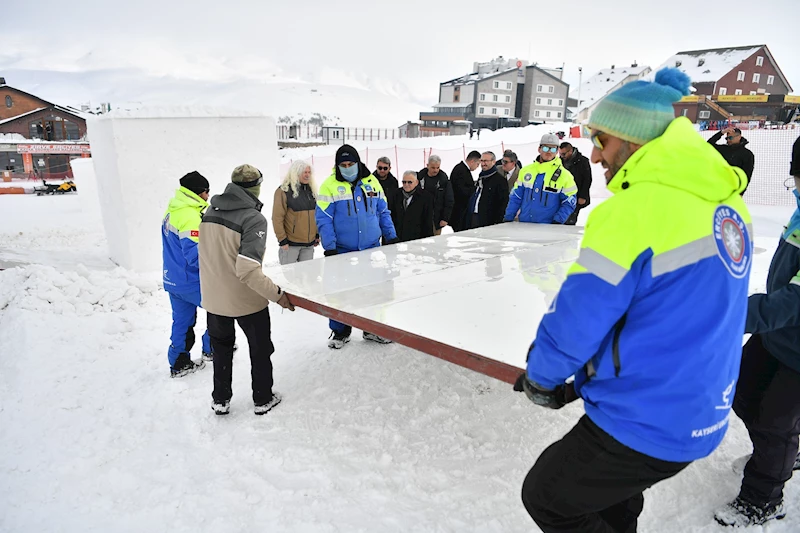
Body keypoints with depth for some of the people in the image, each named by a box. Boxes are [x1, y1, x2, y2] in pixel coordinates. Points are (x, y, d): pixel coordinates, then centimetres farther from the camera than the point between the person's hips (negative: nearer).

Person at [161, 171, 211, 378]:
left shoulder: (171, 211, 8)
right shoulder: (190, 216, -22)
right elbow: (194, 254, -26)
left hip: (172, 280, 9)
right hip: (191, 282, -9)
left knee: (182, 321, 16)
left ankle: (178, 364, 23)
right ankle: (211, 349, 22)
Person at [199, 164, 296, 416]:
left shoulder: (209, 213, -2)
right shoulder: (254, 219, -22)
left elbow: (208, 255, 10)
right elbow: (247, 270, -29)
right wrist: (277, 294, -21)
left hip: (214, 298, 6)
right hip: (246, 300, -5)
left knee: (221, 348, 24)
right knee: (260, 349, 17)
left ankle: (220, 400, 37)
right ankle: (263, 399, 31)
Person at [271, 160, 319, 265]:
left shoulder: (310, 190, 12)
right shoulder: (283, 191, -9)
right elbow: (277, 218, -12)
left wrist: (317, 234, 15)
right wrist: (282, 240, -13)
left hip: (309, 243, 6)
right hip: (290, 244, -6)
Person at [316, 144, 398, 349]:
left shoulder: (372, 182, 4)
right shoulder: (330, 186, -7)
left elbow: (383, 212, 11)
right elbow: (323, 219, -9)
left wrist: (391, 236, 7)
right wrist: (329, 247, -14)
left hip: (372, 248, 3)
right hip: (342, 250, -3)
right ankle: (340, 331, 23)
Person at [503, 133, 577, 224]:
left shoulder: (565, 175, -1)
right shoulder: (526, 170, 8)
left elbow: (569, 203, -1)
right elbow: (516, 197, 12)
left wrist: (558, 221, -14)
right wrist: (508, 217, 5)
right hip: (523, 225, 3)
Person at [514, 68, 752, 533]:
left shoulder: (634, 210, -25)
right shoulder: (725, 201, 3)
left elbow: (577, 316, -20)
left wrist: (540, 377, 2)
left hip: (647, 422, -8)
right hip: (703, 412, 9)